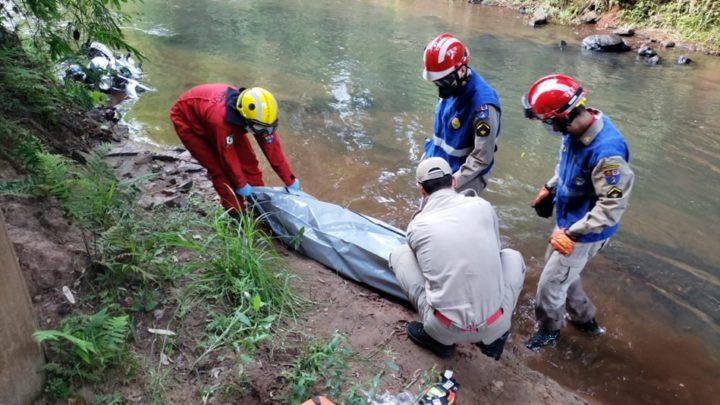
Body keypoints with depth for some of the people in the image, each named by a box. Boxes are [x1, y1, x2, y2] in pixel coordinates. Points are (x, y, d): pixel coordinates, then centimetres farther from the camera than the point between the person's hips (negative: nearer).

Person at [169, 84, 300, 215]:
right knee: (218, 168, -13)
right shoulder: (220, 118, -45)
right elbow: (227, 155, -30)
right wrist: (241, 184, -16)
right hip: (186, 119, -6)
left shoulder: (259, 115, -26)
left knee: (247, 159, -1)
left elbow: (272, 148, -16)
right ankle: (237, 212, 3)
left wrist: (290, 181, -10)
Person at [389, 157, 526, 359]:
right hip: (494, 327, 2)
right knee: (511, 256, 26)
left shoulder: (417, 225, 0)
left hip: (446, 330, -1)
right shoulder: (483, 206, 2)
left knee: (399, 254, 14)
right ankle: (495, 337, 20)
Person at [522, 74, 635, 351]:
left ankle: (549, 329, 36)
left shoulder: (606, 152, -37)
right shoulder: (577, 126, -10)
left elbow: (612, 206, -30)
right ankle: (584, 319, 50)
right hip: (568, 221, 8)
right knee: (563, 273, 27)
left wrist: (572, 234, -28)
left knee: (550, 285, 7)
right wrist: (549, 189, 11)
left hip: (584, 234, -8)